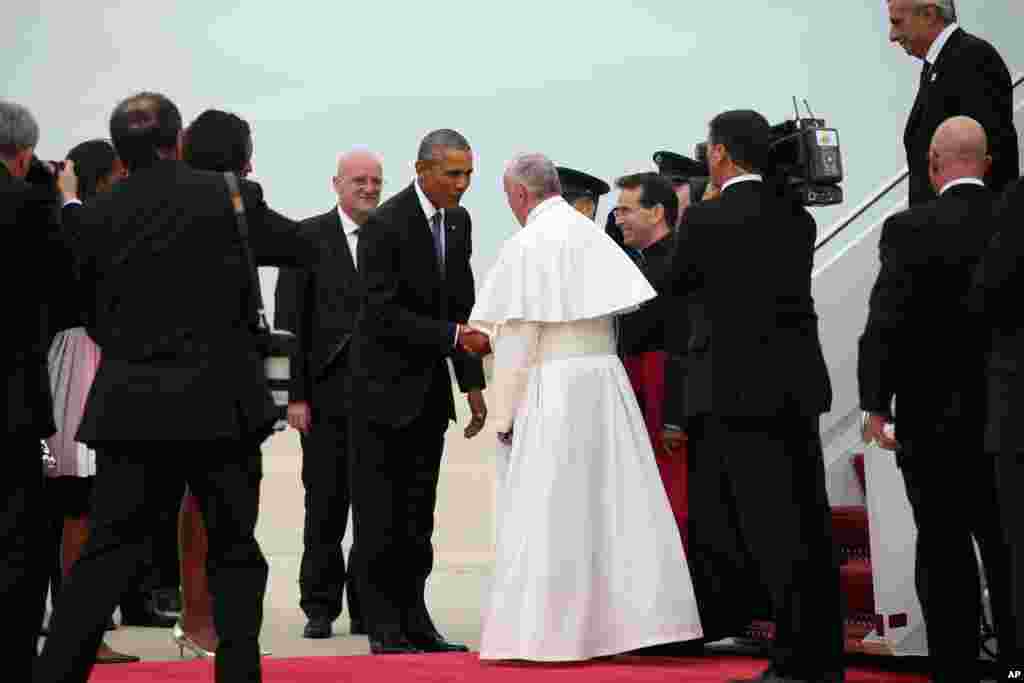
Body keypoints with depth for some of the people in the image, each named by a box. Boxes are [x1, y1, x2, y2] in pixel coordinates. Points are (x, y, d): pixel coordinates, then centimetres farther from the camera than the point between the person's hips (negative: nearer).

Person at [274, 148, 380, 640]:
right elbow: (289, 321, -2)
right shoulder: (308, 237, 1)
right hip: (327, 391, -2)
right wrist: (294, 394, -8)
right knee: (325, 504, 4)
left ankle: (367, 608, 12)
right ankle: (320, 608, 12)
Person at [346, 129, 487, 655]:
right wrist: (453, 335, -25)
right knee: (379, 515, -3)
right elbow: (385, 314, -20)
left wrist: (473, 384, 8)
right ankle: (383, 629, 1)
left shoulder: (459, 222, 8)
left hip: (430, 389, 7)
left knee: (418, 514, 9)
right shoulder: (384, 226, -15)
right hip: (384, 386, -7)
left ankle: (413, 620, 13)